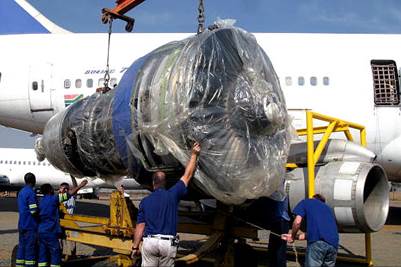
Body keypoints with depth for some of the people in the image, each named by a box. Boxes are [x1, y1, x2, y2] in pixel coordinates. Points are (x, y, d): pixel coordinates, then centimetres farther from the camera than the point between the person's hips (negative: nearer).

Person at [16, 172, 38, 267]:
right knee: (30, 249, -5)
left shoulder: (21, 192, 14)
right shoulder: (31, 193, -15)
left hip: (21, 225, 8)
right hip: (30, 225, -8)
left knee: (21, 247, 10)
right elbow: (34, 212, -19)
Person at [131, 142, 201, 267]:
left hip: (150, 241, 1)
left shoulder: (145, 201, 5)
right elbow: (187, 175, 10)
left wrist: (135, 246, 8)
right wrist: (194, 154, 19)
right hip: (168, 242, -1)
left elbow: (140, 226, 2)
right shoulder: (172, 195, 1)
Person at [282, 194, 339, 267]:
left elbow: (297, 222, 7)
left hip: (317, 242, -5)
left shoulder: (306, 202, 22)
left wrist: (293, 237, 24)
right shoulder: (327, 208, 36)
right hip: (333, 244, 5)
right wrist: (296, 237, 40)